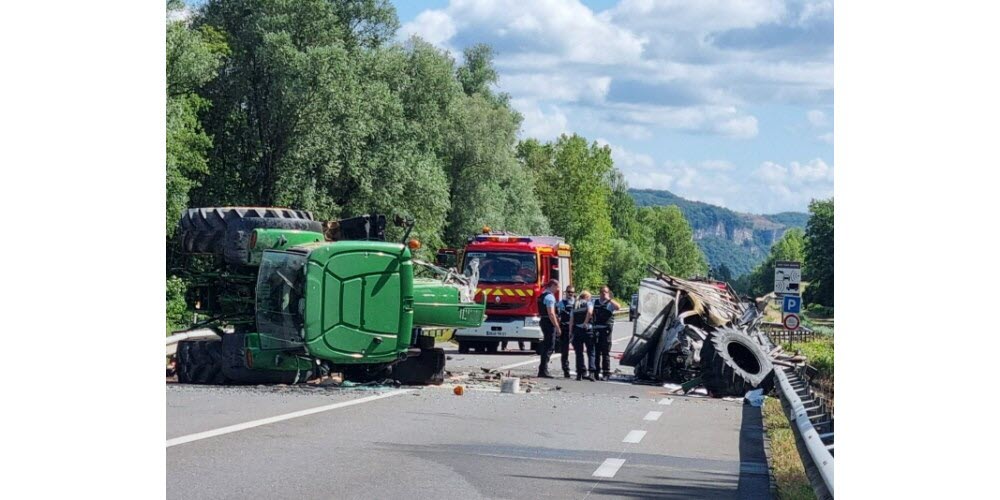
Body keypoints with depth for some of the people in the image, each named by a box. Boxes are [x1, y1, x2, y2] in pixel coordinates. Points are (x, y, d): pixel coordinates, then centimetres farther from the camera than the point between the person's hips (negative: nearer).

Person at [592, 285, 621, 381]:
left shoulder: (610, 303, 1)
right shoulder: (595, 302, 13)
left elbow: (618, 307, -20)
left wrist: (609, 299, -17)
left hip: (606, 330, -4)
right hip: (596, 330, 4)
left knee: (605, 352, -2)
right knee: (596, 352, 7)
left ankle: (606, 373, 1)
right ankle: (597, 372, 16)